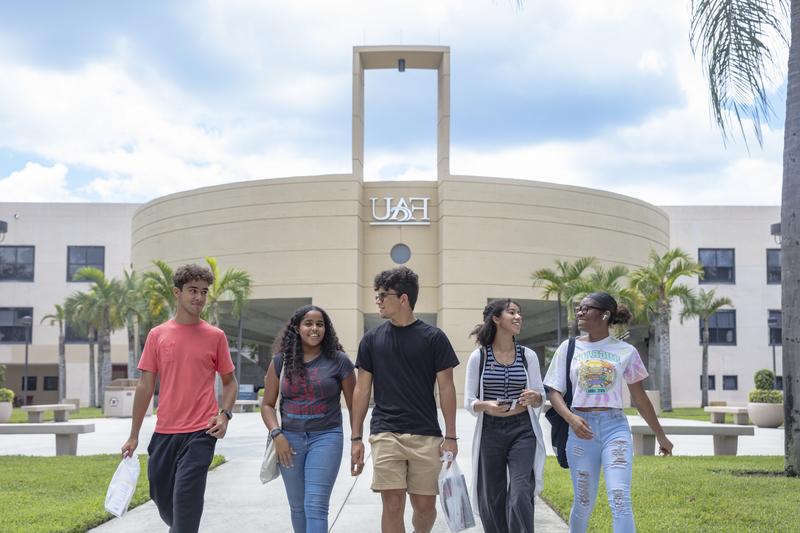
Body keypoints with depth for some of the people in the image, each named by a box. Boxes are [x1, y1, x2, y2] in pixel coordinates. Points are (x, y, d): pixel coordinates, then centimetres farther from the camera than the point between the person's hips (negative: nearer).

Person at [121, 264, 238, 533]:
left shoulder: (215, 336, 2)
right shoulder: (157, 335, 5)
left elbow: (229, 382, 11)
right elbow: (145, 386, 7)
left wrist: (225, 415, -7)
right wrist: (133, 436, 6)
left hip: (200, 433, -3)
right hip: (164, 432, 3)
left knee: (185, 501, -10)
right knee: (161, 497, 12)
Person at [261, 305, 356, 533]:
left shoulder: (339, 361, -1)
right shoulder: (281, 361, 5)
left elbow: (353, 405, 4)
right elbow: (267, 404, 8)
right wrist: (277, 435, -7)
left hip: (326, 437, -3)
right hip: (290, 440, 3)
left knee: (316, 506, -12)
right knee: (298, 507, 13)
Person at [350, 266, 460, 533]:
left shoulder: (433, 337, 1)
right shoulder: (372, 339, 6)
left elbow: (446, 388, 2)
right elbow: (362, 389, 9)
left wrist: (450, 436, -4)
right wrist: (356, 438, 4)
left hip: (426, 435, -1)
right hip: (385, 434, 1)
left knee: (425, 506, 4)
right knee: (393, 506, -6)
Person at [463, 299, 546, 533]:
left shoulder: (528, 356, 5)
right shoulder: (478, 357, 0)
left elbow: (540, 397, 6)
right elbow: (468, 401, 1)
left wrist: (534, 397, -18)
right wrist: (486, 406, -21)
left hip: (522, 431, 0)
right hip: (490, 432, 0)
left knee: (520, 494, -13)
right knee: (491, 499, 4)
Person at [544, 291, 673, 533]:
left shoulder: (625, 351, 4)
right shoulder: (569, 347, 6)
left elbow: (639, 397, 13)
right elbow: (554, 391, 3)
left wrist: (661, 435, 17)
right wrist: (570, 418, -16)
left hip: (615, 426, -1)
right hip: (581, 429, 1)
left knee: (620, 500, -13)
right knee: (583, 502, 7)